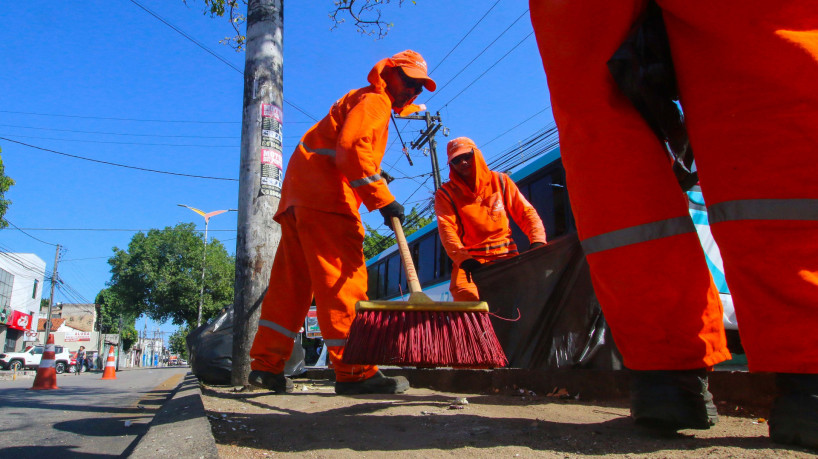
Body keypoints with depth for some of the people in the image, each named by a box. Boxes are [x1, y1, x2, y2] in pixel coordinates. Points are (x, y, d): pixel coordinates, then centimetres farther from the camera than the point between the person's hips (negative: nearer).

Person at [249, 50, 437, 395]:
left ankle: (266, 365, 9)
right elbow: (352, 147, -17)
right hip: (324, 197, -10)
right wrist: (383, 199, -20)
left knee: (291, 280, 6)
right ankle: (354, 372, -14)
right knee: (342, 277, -13)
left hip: (300, 196, 10)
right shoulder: (373, 100, 1)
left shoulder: (367, 103, 33)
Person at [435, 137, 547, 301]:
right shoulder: (445, 194, 8)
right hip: (470, 260, -1)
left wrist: (538, 241, -9)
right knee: (465, 294, -32)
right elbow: (447, 229, -7)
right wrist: (464, 258, -26)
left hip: (506, 254, 1)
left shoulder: (499, 180, 13)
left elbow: (525, 212, 11)